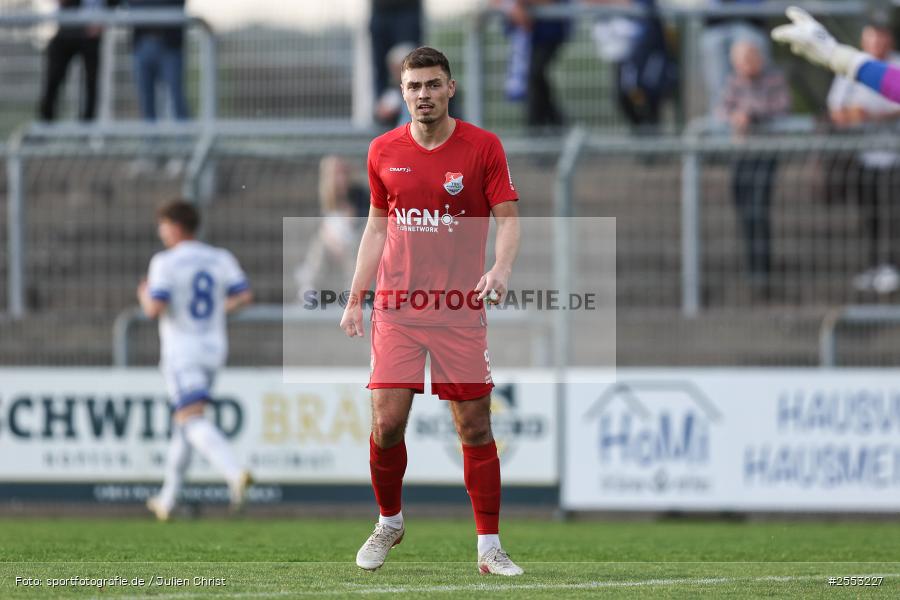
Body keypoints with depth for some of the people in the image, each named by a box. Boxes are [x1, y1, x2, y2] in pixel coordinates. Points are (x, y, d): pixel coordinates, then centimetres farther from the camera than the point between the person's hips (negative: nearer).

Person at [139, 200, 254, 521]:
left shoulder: (165, 262, -10)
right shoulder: (221, 258, 7)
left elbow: (154, 309, -18)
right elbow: (244, 295, -1)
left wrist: (144, 295, 4)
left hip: (181, 350, -7)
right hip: (213, 347, 7)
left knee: (192, 420, -16)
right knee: (184, 418, 18)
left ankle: (235, 473, -40)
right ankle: (167, 499, 23)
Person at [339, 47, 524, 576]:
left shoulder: (482, 146, -2)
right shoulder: (384, 151, 7)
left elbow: (508, 217, -3)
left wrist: (502, 266, -23)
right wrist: (356, 299, 13)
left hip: (460, 311, -2)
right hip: (396, 310, 2)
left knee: (475, 427, -2)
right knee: (387, 423, -4)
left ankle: (489, 547, 5)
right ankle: (389, 522, 20)